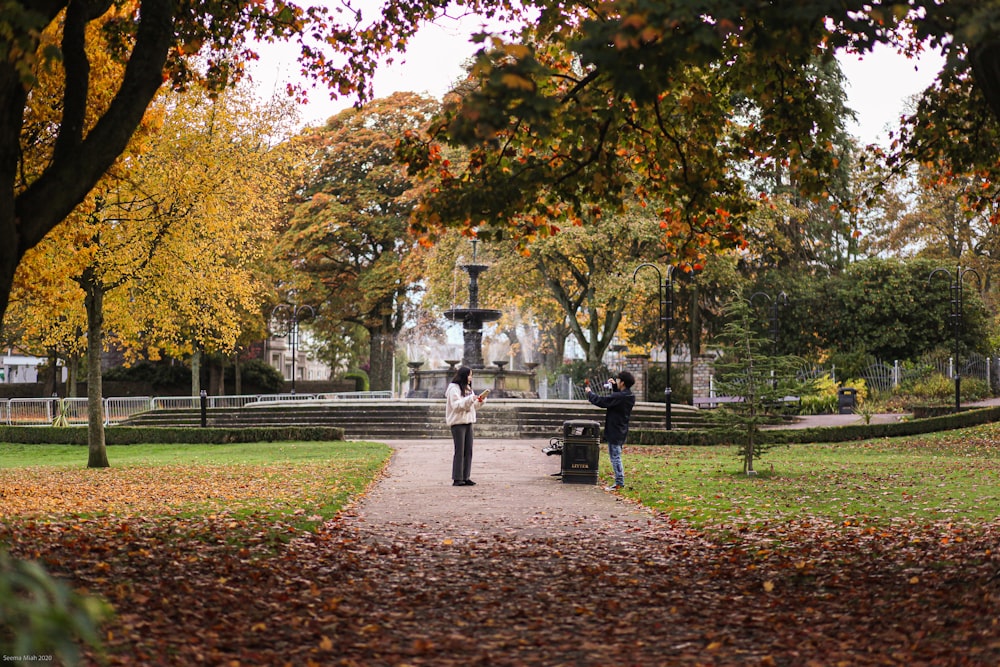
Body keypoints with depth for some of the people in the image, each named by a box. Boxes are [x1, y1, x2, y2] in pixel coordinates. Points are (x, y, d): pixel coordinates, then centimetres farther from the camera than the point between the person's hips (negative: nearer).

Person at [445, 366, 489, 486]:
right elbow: (456, 405, -17)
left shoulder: (468, 388, 18)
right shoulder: (454, 388, -9)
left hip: (468, 422, 8)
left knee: (468, 451, 6)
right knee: (459, 451, -7)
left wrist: (480, 399, 3)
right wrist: (470, 399, -24)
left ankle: (465, 478, 11)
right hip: (458, 422, -8)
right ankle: (457, 479, -4)